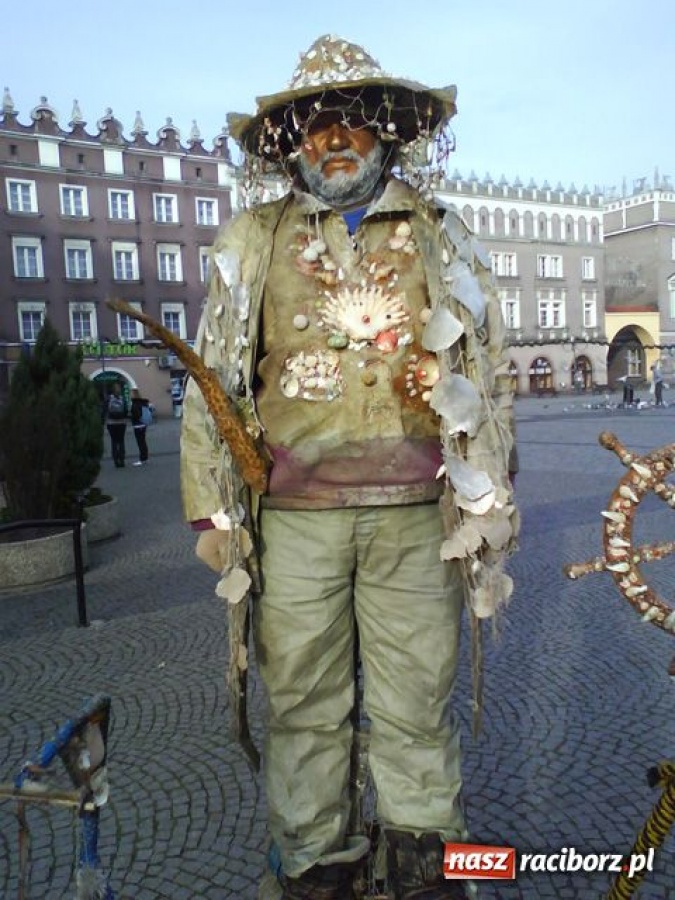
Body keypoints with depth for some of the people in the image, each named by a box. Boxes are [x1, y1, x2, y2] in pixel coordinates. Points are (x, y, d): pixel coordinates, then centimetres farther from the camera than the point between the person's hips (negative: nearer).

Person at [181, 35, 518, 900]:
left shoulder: (441, 238, 11)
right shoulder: (251, 243, 9)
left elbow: (489, 371, 11)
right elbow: (211, 383, 8)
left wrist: (489, 501, 6)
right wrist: (211, 508, 2)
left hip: (414, 512, 0)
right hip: (294, 513, 0)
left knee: (416, 704, 9)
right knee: (303, 702, 10)